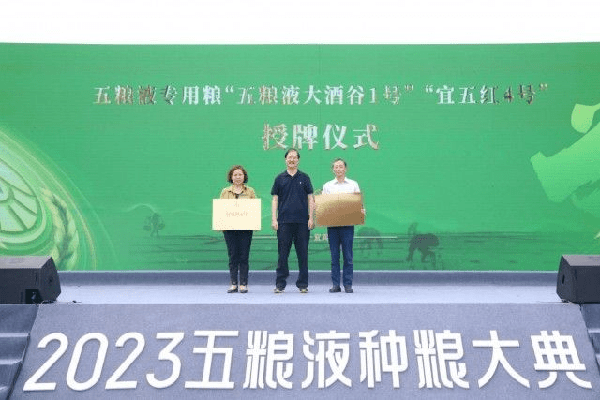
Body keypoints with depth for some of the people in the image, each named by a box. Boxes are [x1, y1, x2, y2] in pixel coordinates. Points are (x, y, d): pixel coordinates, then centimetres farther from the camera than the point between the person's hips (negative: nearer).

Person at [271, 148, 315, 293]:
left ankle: (303, 284, 11)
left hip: (302, 221, 0)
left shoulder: (304, 178, 9)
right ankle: (280, 284, 10)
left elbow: (310, 199, 8)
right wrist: (274, 219, -1)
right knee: (283, 253, 2)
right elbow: (275, 200, 8)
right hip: (284, 221, 0)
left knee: (303, 253, 3)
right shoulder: (280, 178, 9)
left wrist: (311, 218, -1)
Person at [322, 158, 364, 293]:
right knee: (334, 256, 3)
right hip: (332, 224, 1)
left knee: (348, 256, -2)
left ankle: (348, 284, 4)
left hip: (347, 224, -1)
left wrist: (362, 210, -11)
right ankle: (335, 284, 8)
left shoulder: (353, 184, 11)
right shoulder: (327, 186, 14)